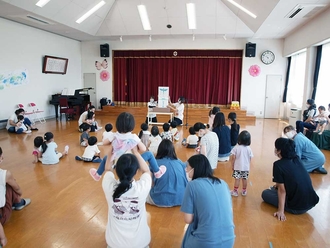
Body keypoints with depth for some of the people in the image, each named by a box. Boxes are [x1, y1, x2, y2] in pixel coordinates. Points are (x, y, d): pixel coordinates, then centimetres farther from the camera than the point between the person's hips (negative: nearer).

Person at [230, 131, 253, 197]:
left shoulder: (236, 148, -14)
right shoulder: (249, 149, -6)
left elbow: (233, 158, -12)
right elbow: (250, 159, 0)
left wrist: (232, 166, 1)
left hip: (237, 167, -2)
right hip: (246, 167, 3)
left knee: (237, 179, 5)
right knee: (245, 179, 13)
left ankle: (235, 191, 15)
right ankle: (244, 191, 27)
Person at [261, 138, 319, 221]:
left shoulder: (278, 165, -18)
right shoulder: (297, 159, 2)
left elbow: (282, 190, -16)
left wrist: (281, 212, -10)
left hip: (297, 208, -7)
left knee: (265, 193, 11)